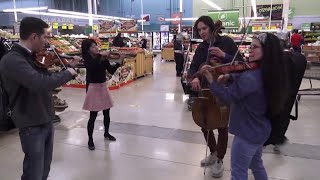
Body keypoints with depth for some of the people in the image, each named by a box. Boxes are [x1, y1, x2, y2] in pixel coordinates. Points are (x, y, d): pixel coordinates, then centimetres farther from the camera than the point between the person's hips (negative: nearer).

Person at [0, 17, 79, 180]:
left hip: (46, 121, 9)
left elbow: (49, 78, 18)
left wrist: (69, 66, 8)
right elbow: (42, 83, -36)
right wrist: (68, 73, -21)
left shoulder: (33, 57, 6)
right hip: (32, 126, -8)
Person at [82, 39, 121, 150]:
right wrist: (100, 55, -31)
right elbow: (91, 67, -31)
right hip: (93, 88, -5)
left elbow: (111, 71, -1)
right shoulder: (87, 59, -9)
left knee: (107, 113, 14)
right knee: (93, 115, -2)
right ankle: (90, 140, 13)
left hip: (103, 87, 5)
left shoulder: (103, 58, 2)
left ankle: (106, 133, 36)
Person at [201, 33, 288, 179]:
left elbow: (227, 96, -26)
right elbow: (243, 77, 11)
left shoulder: (251, 77, -29)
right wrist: (229, 76, -6)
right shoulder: (267, 73, 1)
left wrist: (211, 80, -28)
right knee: (256, 165, 30)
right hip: (259, 130, 10)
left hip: (247, 132, -10)